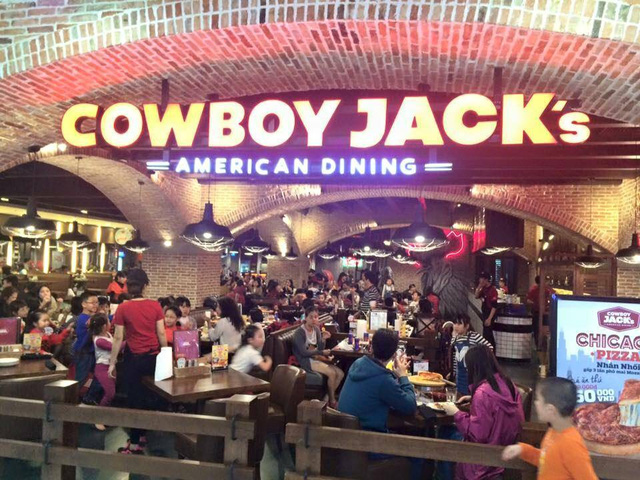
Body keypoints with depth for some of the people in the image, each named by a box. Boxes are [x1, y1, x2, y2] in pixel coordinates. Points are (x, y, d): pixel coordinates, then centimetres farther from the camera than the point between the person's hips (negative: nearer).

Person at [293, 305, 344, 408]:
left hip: (315, 358, 8)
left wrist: (323, 339, -18)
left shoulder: (316, 329, 6)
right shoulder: (300, 332, -15)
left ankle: (328, 398, 7)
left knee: (340, 374, -4)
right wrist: (321, 353, -13)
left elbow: (320, 349, 2)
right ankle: (332, 402, -4)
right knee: (332, 373, -23)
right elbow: (303, 352, -20)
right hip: (305, 361, -8)